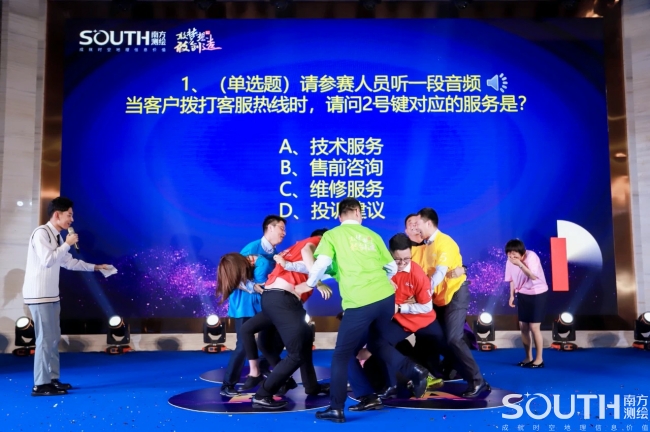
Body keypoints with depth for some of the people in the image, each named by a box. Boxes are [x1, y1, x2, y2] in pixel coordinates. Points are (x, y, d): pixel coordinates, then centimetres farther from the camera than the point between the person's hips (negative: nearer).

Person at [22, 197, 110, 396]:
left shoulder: (56, 236, 13)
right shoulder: (41, 233, -14)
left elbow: (69, 262, 21)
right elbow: (47, 260, -24)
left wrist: (95, 267, 21)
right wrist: (67, 244, -15)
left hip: (50, 294, 9)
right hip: (39, 295, -9)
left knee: (53, 337, 12)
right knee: (45, 338, -7)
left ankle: (52, 379, 19)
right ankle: (41, 384, 0)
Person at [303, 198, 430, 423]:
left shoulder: (332, 235, 6)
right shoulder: (372, 235, 19)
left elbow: (322, 263, -8)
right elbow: (392, 267, 22)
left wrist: (310, 284, 11)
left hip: (359, 303, -5)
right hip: (387, 297, 5)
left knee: (342, 354, 8)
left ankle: (336, 408, 7)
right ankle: (413, 371, 16)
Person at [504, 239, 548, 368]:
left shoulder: (531, 256, -22)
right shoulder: (510, 262, -6)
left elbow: (534, 276, -31)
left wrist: (520, 264, -36)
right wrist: (512, 295, 2)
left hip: (537, 293, -6)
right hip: (522, 294, 6)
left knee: (534, 327, -6)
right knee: (523, 326, 7)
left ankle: (539, 358, 9)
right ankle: (528, 357, 21)